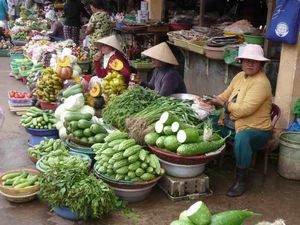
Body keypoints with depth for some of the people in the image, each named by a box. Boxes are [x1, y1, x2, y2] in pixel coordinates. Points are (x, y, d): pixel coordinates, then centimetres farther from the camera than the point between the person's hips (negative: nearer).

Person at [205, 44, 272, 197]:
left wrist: (224, 104, -15)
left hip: (256, 129, -8)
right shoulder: (240, 76, 7)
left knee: (241, 138, -39)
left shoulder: (261, 83, -20)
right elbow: (225, 96, 12)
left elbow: (244, 109, -28)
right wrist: (211, 101, -7)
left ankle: (241, 181, -22)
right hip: (232, 123, 8)